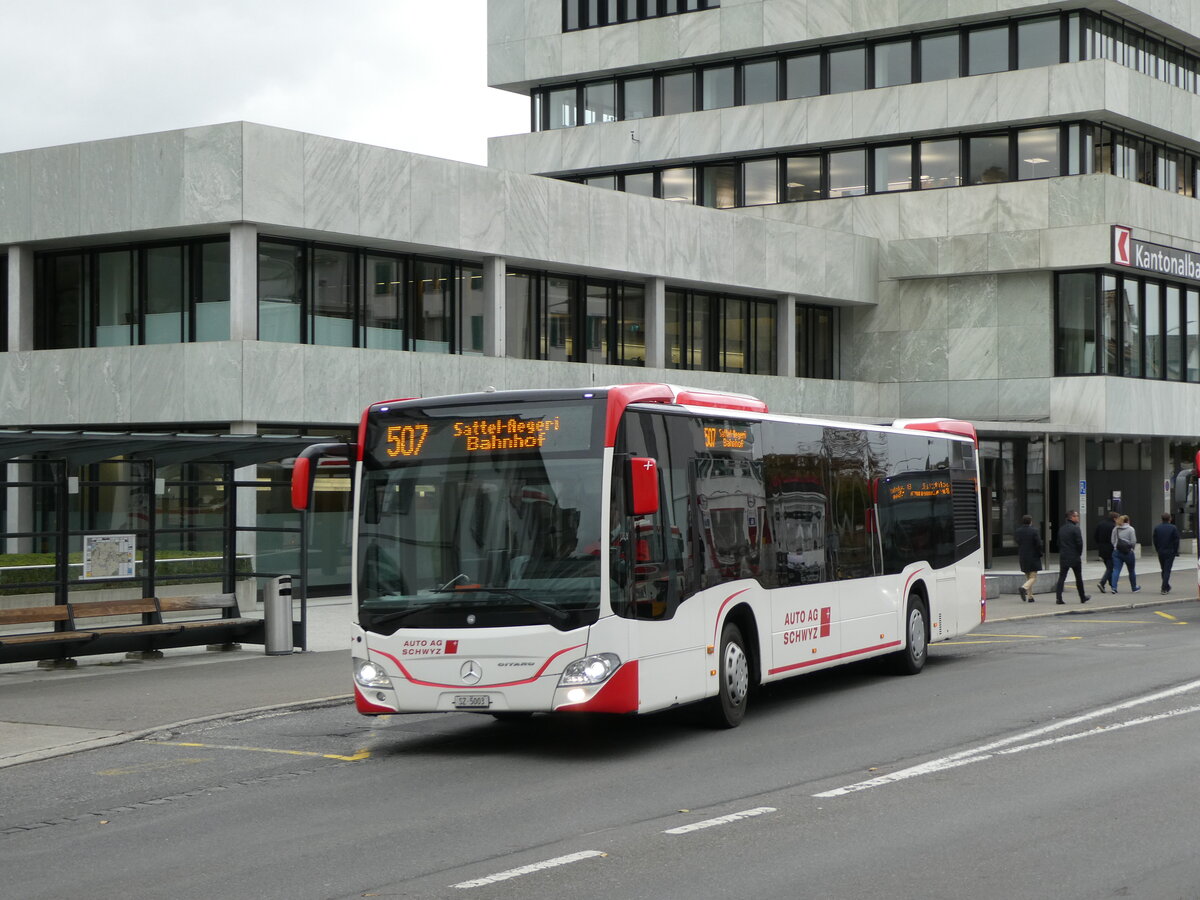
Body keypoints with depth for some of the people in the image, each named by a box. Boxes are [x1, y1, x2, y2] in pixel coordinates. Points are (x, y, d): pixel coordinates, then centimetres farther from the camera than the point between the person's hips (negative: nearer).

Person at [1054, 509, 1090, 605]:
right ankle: (1082, 597, 20)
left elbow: (1059, 542, 11)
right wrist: (1079, 553, -1)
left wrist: (1062, 552, 14)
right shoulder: (1075, 529, -13)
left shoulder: (1062, 529, 8)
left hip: (1063, 557, 5)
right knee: (1078, 578, 10)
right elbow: (1079, 543, -16)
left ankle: (1058, 597, -11)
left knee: (1061, 577, 1)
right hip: (1074, 558, -5)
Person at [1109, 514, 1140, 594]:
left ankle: (1114, 587, -15)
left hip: (1117, 552, 3)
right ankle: (1134, 588, 25)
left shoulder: (1115, 529, 5)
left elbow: (1113, 541, 6)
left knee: (1116, 570, -1)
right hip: (1128, 552, -3)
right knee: (1131, 570, 12)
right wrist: (1132, 547, 9)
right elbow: (1133, 542, -10)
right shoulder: (1130, 529, -7)